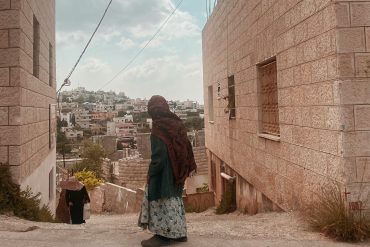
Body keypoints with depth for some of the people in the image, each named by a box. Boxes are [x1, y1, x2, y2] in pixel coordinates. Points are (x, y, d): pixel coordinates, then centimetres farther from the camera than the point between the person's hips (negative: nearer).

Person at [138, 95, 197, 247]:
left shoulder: (158, 127, -16)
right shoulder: (177, 123, 7)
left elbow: (158, 154, -20)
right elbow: (186, 147, 10)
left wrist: (151, 173, -13)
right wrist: (189, 166, 16)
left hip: (164, 170, -8)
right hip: (177, 169, 8)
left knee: (162, 200, 1)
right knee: (174, 199, 16)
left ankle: (164, 234, 6)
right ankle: (178, 233, 23)